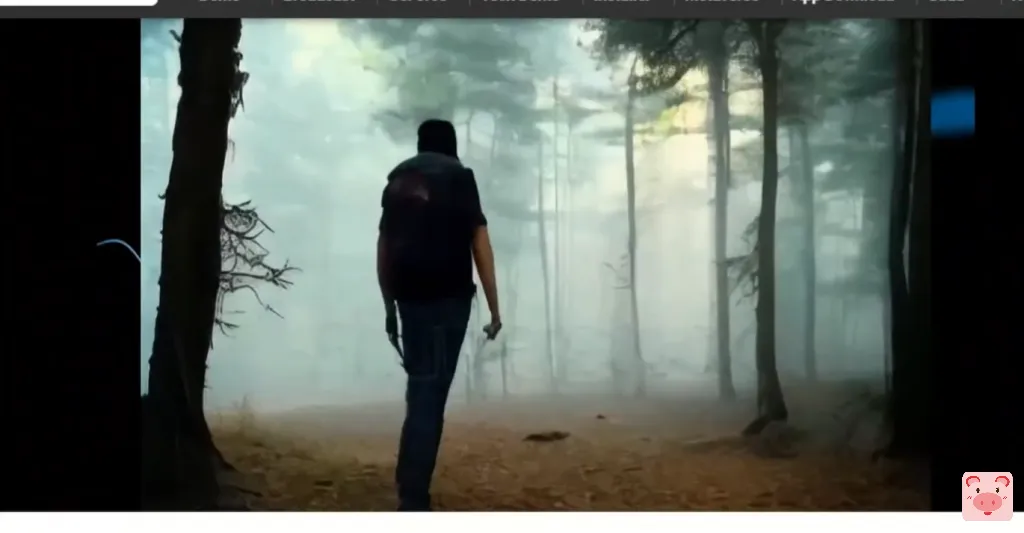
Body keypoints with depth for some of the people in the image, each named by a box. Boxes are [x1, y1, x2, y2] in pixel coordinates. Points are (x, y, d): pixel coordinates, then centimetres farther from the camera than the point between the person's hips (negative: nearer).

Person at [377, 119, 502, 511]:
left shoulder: (397, 178, 15)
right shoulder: (458, 175, 1)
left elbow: (384, 246, 14)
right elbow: (479, 243, -5)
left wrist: (390, 306, 22)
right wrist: (494, 308, -2)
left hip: (408, 295, 5)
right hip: (447, 295, -5)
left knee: (421, 388, 18)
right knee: (429, 393, -5)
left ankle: (409, 484, 26)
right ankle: (413, 501, -6)